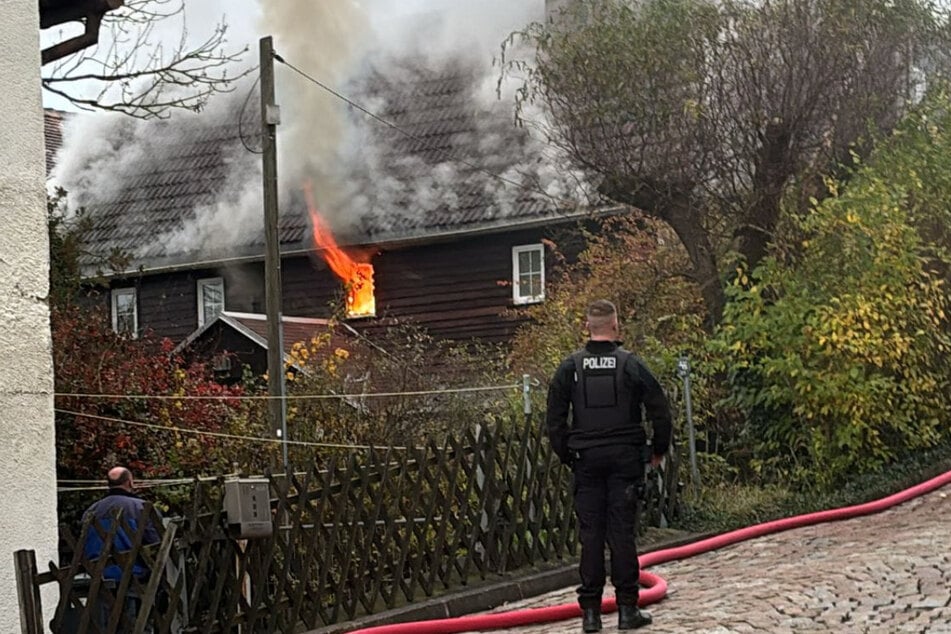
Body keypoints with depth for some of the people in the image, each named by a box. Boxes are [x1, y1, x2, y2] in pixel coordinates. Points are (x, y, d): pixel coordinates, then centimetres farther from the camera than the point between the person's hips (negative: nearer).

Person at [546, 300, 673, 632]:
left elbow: (555, 418, 1)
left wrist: (566, 454, 12)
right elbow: (660, 411, -2)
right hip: (625, 457, -1)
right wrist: (658, 449, 11)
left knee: (590, 534, 3)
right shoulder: (630, 364, -3)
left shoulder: (570, 367, 0)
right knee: (623, 532, 1)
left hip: (586, 459, 1)